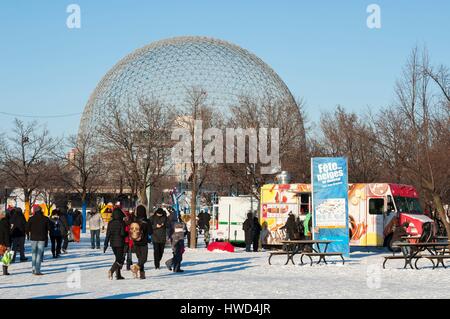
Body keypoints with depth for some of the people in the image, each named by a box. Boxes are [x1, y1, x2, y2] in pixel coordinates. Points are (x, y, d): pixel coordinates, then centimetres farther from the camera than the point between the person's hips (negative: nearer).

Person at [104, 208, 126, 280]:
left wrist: (105, 244, 7)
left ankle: (118, 275, 16)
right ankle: (111, 270, -23)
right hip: (120, 243, -6)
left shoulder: (110, 223, 3)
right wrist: (127, 234, 4)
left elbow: (108, 234, 3)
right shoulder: (122, 223, -12)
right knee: (120, 259, -2)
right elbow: (122, 233, -18)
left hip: (113, 243, 6)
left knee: (118, 258, 18)